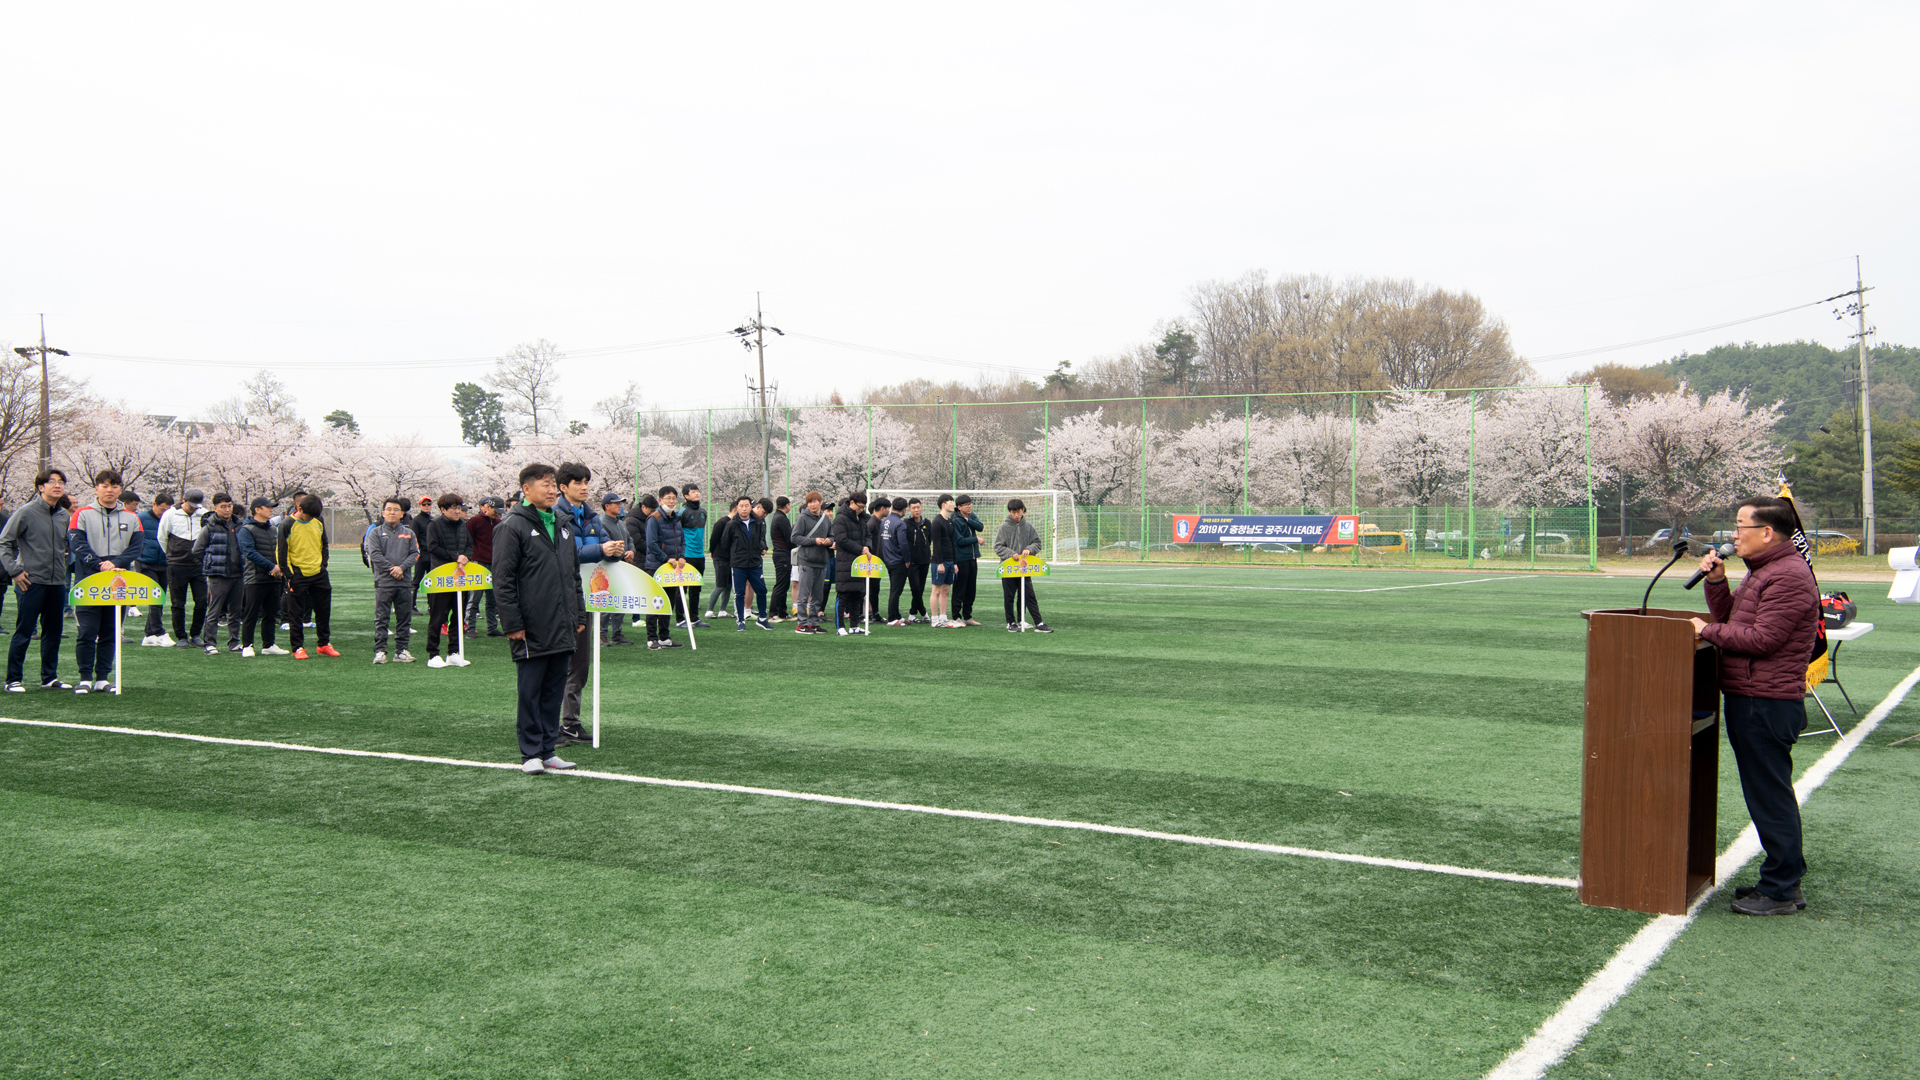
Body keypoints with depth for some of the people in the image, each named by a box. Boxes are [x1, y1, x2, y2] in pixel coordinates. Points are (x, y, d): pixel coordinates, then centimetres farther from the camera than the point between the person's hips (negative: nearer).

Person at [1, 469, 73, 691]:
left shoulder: (64, 516, 11)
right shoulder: (26, 512, -6)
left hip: (57, 583, 6)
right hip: (32, 582, -6)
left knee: (53, 632, 10)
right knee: (23, 633, -3)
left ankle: (49, 677, 18)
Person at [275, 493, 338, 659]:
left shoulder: (319, 522, 5)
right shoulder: (287, 525, -9)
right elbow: (281, 552, -7)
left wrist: (323, 565, 9)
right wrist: (289, 575, -10)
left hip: (319, 574, 4)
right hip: (298, 576, -4)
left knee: (324, 611, 10)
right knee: (297, 614, 1)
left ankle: (324, 644, 22)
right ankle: (298, 648, 9)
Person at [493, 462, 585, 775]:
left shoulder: (562, 525, 16)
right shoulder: (512, 526, -6)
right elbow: (503, 580, -10)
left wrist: (578, 614, 17)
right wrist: (513, 623, -14)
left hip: (563, 630, 7)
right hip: (531, 630, -7)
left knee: (555, 690, 10)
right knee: (530, 692, 0)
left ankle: (549, 751, 17)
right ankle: (531, 754, 8)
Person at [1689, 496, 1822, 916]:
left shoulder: (1789, 576, -16)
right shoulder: (1762, 572, 18)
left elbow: (1762, 639, -21)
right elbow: (1730, 617, 19)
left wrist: (1708, 631, -12)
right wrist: (1716, 581, 5)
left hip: (1767, 704, -11)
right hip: (1749, 701, 11)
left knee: (1770, 795, -4)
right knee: (1767, 794, 16)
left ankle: (1780, 892, 3)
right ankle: (1785, 880, 25)